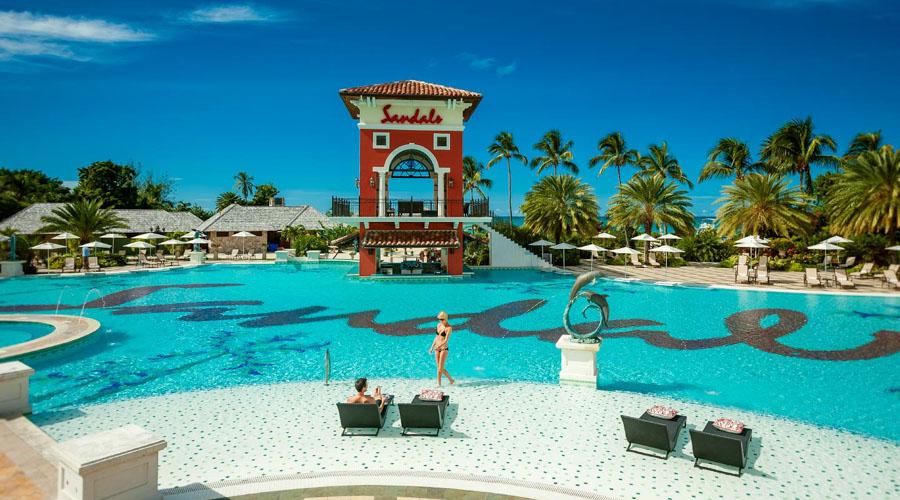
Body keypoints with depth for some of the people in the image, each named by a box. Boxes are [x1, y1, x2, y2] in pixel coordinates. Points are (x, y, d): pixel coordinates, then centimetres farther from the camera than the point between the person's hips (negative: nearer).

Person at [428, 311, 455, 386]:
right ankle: (451, 380, 26)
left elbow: (446, 340, -21)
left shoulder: (449, 328, -13)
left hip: (444, 349, -7)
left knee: (440, 368, -7)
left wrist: (438, 346, -33)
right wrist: (432, 347, 16)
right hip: (437, 349, 7)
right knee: (440, 368, 10)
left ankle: (439, 384, 2)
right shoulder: (439, 325, 8)